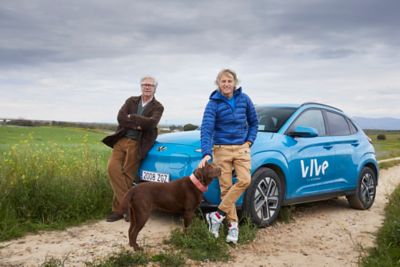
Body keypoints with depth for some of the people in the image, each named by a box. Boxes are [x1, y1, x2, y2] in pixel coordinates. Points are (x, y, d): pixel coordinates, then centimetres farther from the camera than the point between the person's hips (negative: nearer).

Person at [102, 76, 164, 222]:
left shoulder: (157, 107, 5)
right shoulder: (131, 101, 14)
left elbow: (151, 123, -15)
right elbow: (120, 117, -1)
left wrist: (131, 117, -7)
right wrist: (137, 125, -13)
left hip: (137, 144, -3)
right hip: (121, 140, 3)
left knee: (127, 175, -7)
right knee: (113, 167, -15)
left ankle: (119, 209, 4)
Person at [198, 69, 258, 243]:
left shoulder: (244, 99, 3)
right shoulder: (213, 103, -7)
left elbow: (253, 122, 15)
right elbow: (206, 129, -17)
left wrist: (249, 141, 1)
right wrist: (206, 153, -29)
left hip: (241, 147, 2)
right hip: (221, 148, -2)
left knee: (244, 180, -19)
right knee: (226, 187, -2)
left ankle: (218, 214, -8)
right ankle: (233, 225, 11)